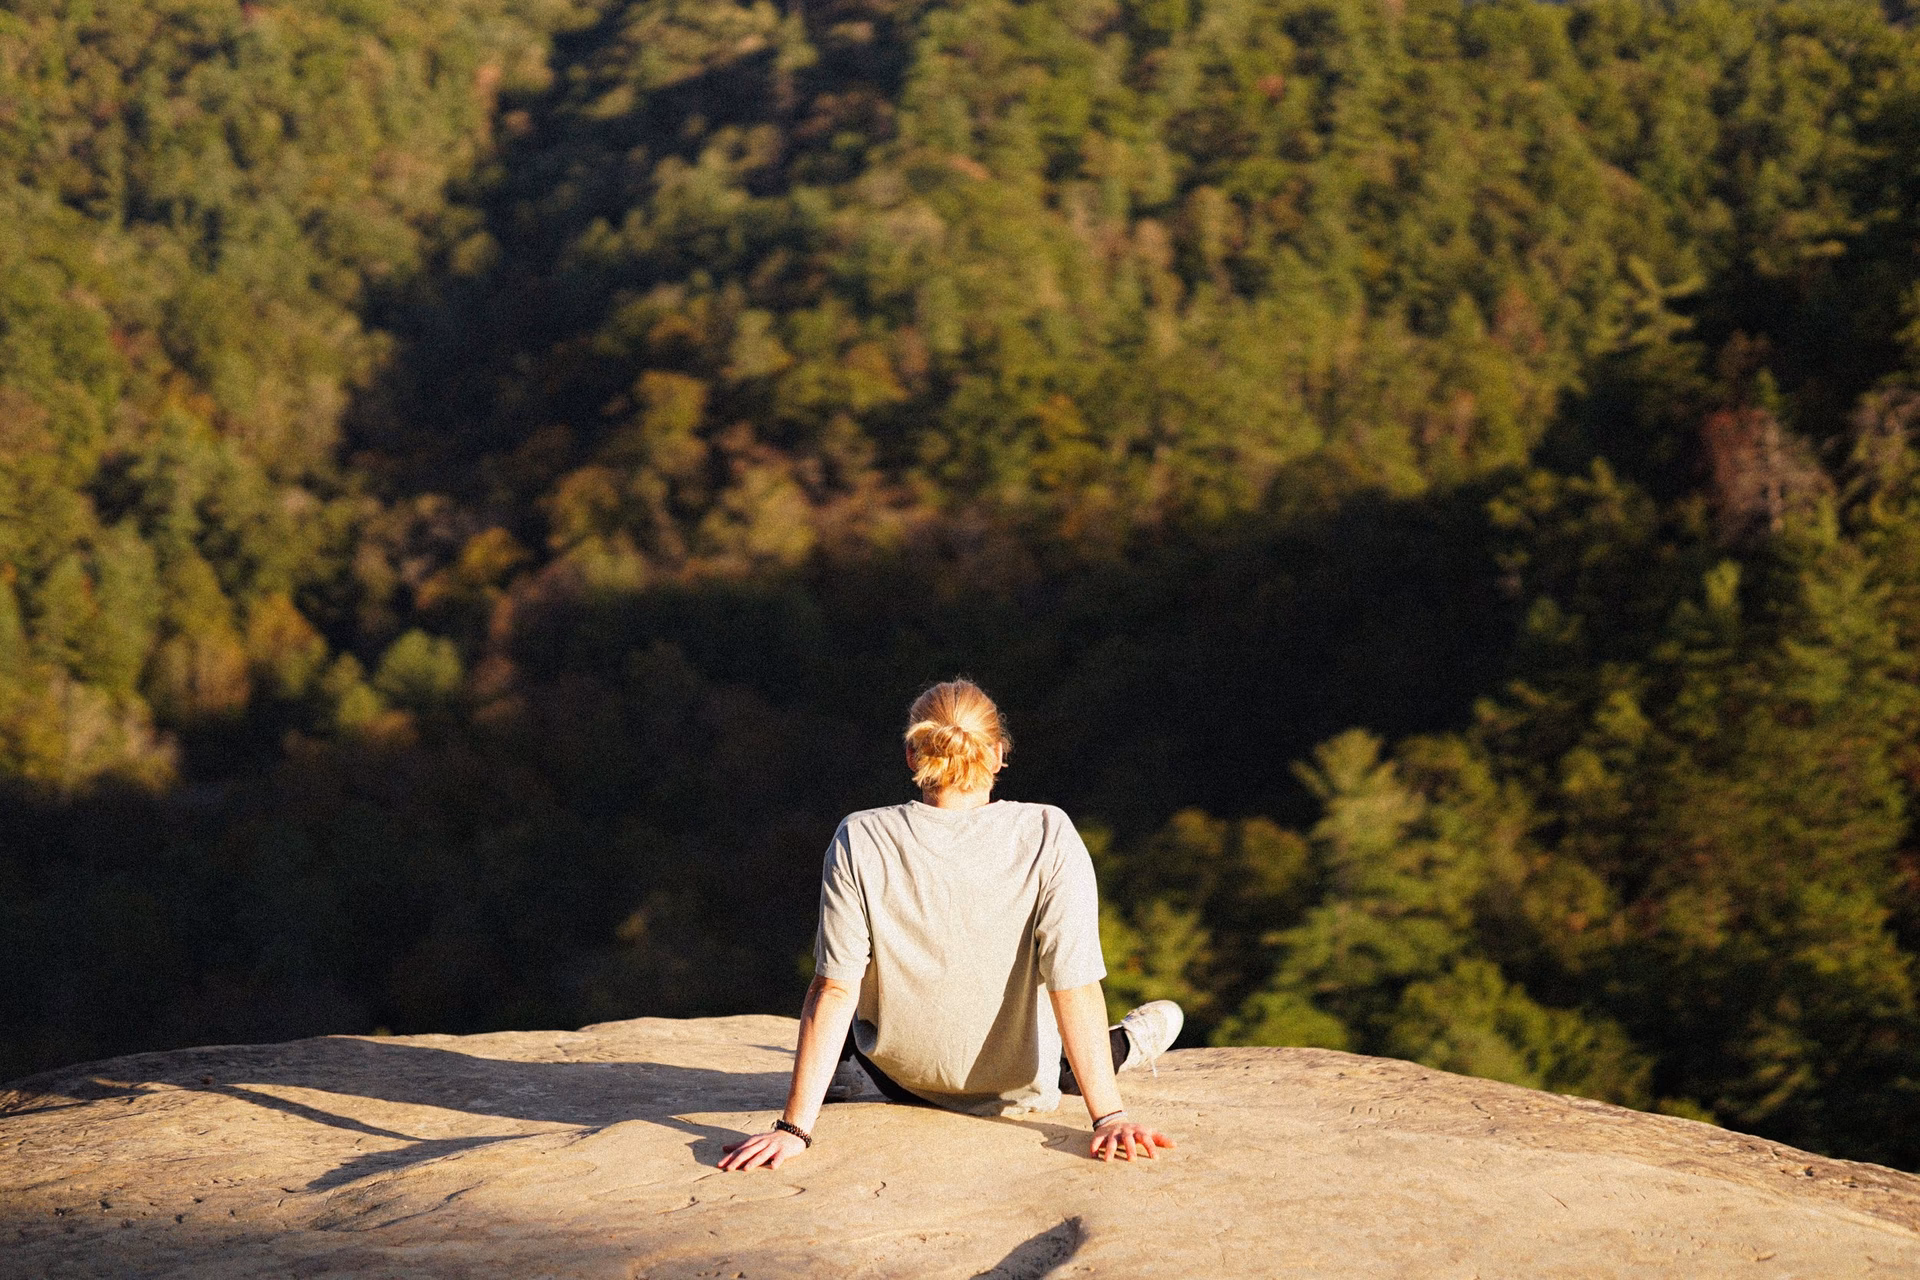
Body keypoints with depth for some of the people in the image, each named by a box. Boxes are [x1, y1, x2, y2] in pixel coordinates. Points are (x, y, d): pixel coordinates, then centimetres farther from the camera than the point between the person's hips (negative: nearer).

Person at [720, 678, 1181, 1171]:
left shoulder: (860, 841, -20)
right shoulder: (1048, 837, -21)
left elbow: (834, 991, -21)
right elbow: (1074, 986, -23)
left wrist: (794, 1126, -18)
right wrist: (1108, 1116, -19)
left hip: (902, 1081, 0)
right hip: (1020, 1088, 0)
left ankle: (842, 1065, 42)